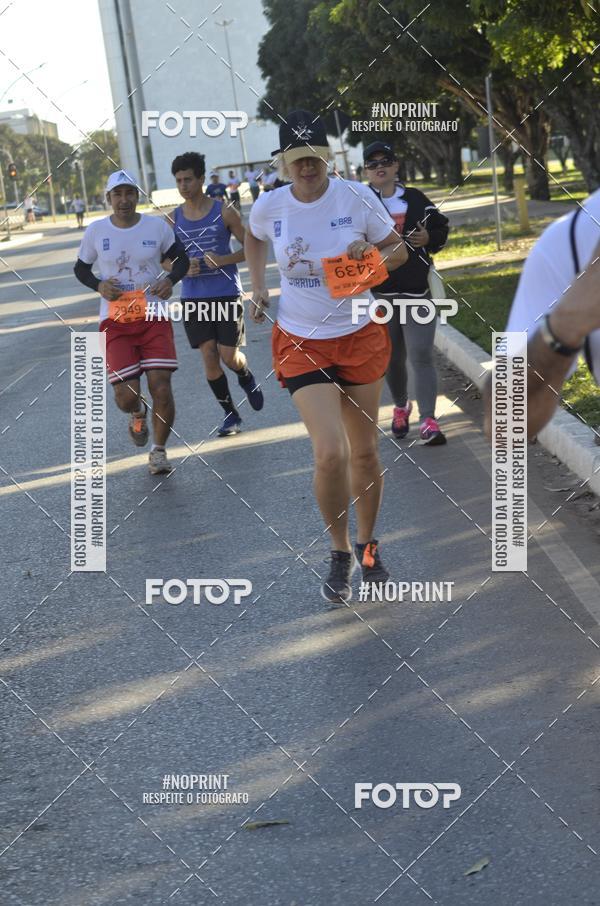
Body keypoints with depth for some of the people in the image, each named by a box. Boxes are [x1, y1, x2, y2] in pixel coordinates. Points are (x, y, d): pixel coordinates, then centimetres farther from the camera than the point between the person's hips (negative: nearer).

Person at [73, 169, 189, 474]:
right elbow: (81, 268, 13)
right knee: (125, 396, -9)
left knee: (161, 389, -10)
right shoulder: (96, 231, 0)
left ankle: (159, 452, 14)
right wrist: (99, 286, -8)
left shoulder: (157, 226, -1)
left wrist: (170, 280, -10)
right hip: (115, 323, 0)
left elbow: (181, 258, 11)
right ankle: (138, 413, 33)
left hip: (154, 317, 0)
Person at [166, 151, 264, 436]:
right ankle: (230, 415, 14)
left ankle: (247, 378, 32)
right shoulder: (172, 219, 4)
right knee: (209, 357, 0)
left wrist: (223, 260, -17)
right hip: (194, 297, 2)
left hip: (227, 294, -2)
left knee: (229, 356, -5)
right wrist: (182, 268, -10)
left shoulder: (224, 212, -3)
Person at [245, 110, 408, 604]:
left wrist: (371, 254, -20)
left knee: (365, 452, 9)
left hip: (360, 336, 1)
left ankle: (367, 546, 31)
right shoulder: (270, 206, -5)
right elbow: (254, 237, 19)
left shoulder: (356, 198, -10)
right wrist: (258, 286, 7)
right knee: (330, 454, -14)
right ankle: (339, 553, 9)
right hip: (301, 341, -1)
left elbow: (400, 250, 1)